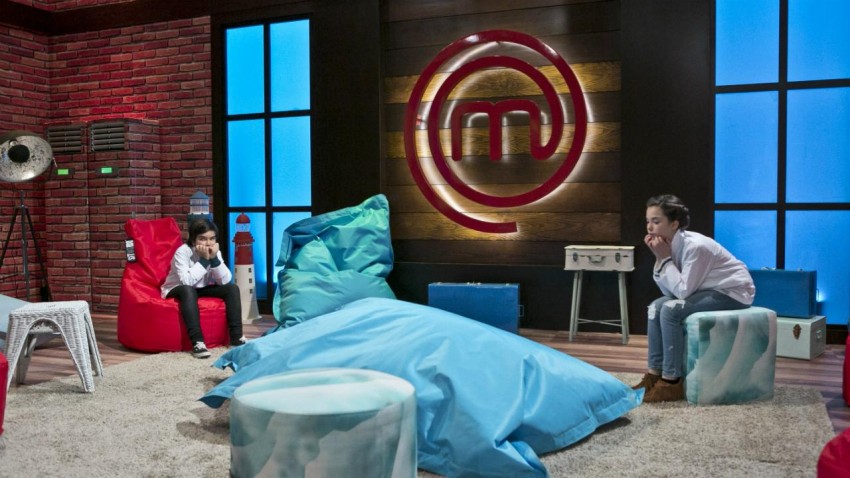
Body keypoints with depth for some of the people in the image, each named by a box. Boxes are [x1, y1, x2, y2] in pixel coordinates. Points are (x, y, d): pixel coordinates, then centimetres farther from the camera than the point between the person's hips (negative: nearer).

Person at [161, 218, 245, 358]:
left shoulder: (215, 252, -8)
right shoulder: (183, 251, -23)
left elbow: (225, 281, -17)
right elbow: (186, 281, -34)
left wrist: (214, 258, -27)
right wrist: (204, 260, -31)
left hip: (202, 289, 5)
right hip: (177, 291, -5)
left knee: (232, 288, -15)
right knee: (188, 290, -38)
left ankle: (236, 336, -17)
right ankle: (197, 341, -40)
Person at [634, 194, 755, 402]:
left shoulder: (694, 246, -26)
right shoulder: (671, 244, -1)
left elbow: (682, 291, -25)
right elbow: (670, 292, -3)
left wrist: (665, 259, -21)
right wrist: (659, 258, -12)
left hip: (733, 293, -9)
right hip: (710, 290, 9)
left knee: (671, 310, -24)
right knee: (656, 306, -3)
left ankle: (671, 383, -17)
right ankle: (654, 374, -1)